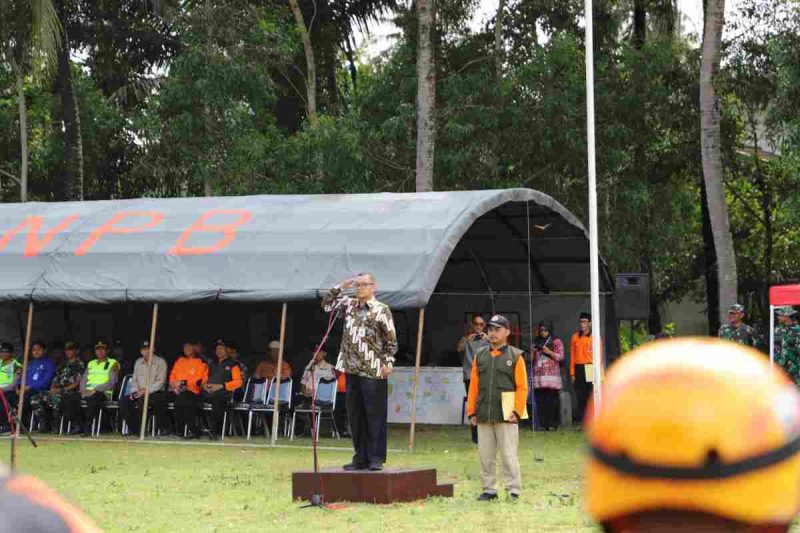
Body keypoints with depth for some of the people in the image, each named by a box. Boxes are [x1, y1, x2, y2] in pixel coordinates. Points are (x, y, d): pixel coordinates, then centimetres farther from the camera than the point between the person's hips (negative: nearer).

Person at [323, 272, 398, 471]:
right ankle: (360, 457, 13)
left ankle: (376, 458, 1)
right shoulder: (350, 305, 13)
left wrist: (388, 362, -9)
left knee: (374, 415, -3)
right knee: (355, 415, 7)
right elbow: (327, 305, 20)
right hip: (352, 369, 6)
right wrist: (339, 288, 9)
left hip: (373, 371, -6)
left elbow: (391, 340, -2)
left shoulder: (381, 310, -2)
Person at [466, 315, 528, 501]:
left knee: (508, 455, -4)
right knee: (485, 456, 7)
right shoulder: (480, 356, 13)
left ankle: (513, 490, 1)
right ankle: (488, 489, 15)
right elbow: (474, 385, 13)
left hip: (505, 416, -4)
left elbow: (522, 387, -2)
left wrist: (517, 411, -10)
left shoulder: (515, 356, 1)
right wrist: (472, 412, 7)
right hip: (483, 416, 4)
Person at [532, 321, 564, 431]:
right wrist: (532, 353, 4)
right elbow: (533, 358, 26)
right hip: (538, 375, 4)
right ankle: (543, 423, -1)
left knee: (552, 400, -8)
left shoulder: (556, 341, 6)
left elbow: (561, 356, 0)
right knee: (540, 400, -3)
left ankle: (553, 424, -6)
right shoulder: (536, 342, 20)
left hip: (552, 374, -4)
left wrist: (549, 352, -12)